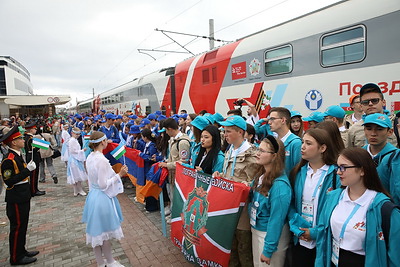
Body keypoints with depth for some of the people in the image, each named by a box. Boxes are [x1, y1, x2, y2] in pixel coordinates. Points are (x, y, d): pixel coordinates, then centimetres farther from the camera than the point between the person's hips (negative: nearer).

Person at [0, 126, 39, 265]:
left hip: (23, 197, 9)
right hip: (16, 200, -9)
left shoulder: (18, 155, 7)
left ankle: (21, 251, 34)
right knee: (17, 227, 4)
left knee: (22, 226, 19)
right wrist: (27, 170, -28)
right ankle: (16, 258, 19)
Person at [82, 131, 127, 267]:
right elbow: (103, 184, -23)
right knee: (105, 231, 9)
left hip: (93, 195, 9)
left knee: (96, 230, 18)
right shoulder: (102, 160, -24)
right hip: (103, 198, -8)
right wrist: (119, 174, -18)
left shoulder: (90, 157, 3)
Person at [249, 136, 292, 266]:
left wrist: (268, 250, -18)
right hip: (255, 230, 8)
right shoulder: (260, 176, -2)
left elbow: (276, 220, -24)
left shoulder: (280, 185, -27)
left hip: (271, 235, -8)